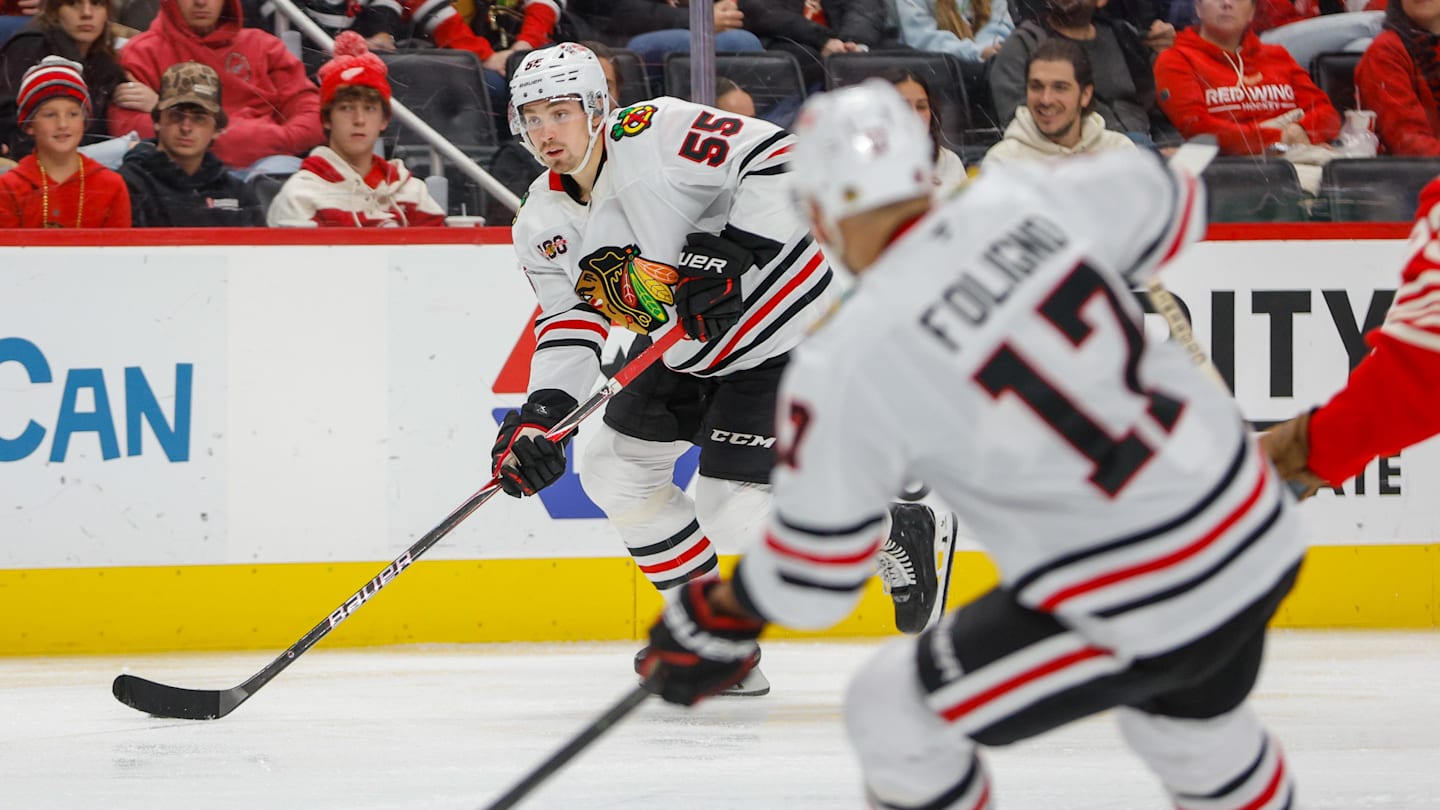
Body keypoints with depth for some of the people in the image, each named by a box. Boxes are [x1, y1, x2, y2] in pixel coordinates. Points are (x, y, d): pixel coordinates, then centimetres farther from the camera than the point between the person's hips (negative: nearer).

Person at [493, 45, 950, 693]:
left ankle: (896, 535, 6)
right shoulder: (542, 224, 1)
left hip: (785, 329, -9)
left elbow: (779, 160, -27)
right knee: (613, 468, 9)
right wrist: (542, 411, -15)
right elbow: (569, 320, 1)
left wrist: (731, 253, -34)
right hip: (693, 354, 9)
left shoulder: (657, 135, -23)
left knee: (732, 508, -14)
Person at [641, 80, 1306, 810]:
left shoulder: (846, 366, -16)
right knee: (1189, 720, 36)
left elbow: (812, 573, -8)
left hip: (1140, 612, -6)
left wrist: (715, 622, 10)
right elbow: (1169, 202, 16)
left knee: (892, 709, 11)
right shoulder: (1029, 201, -4)